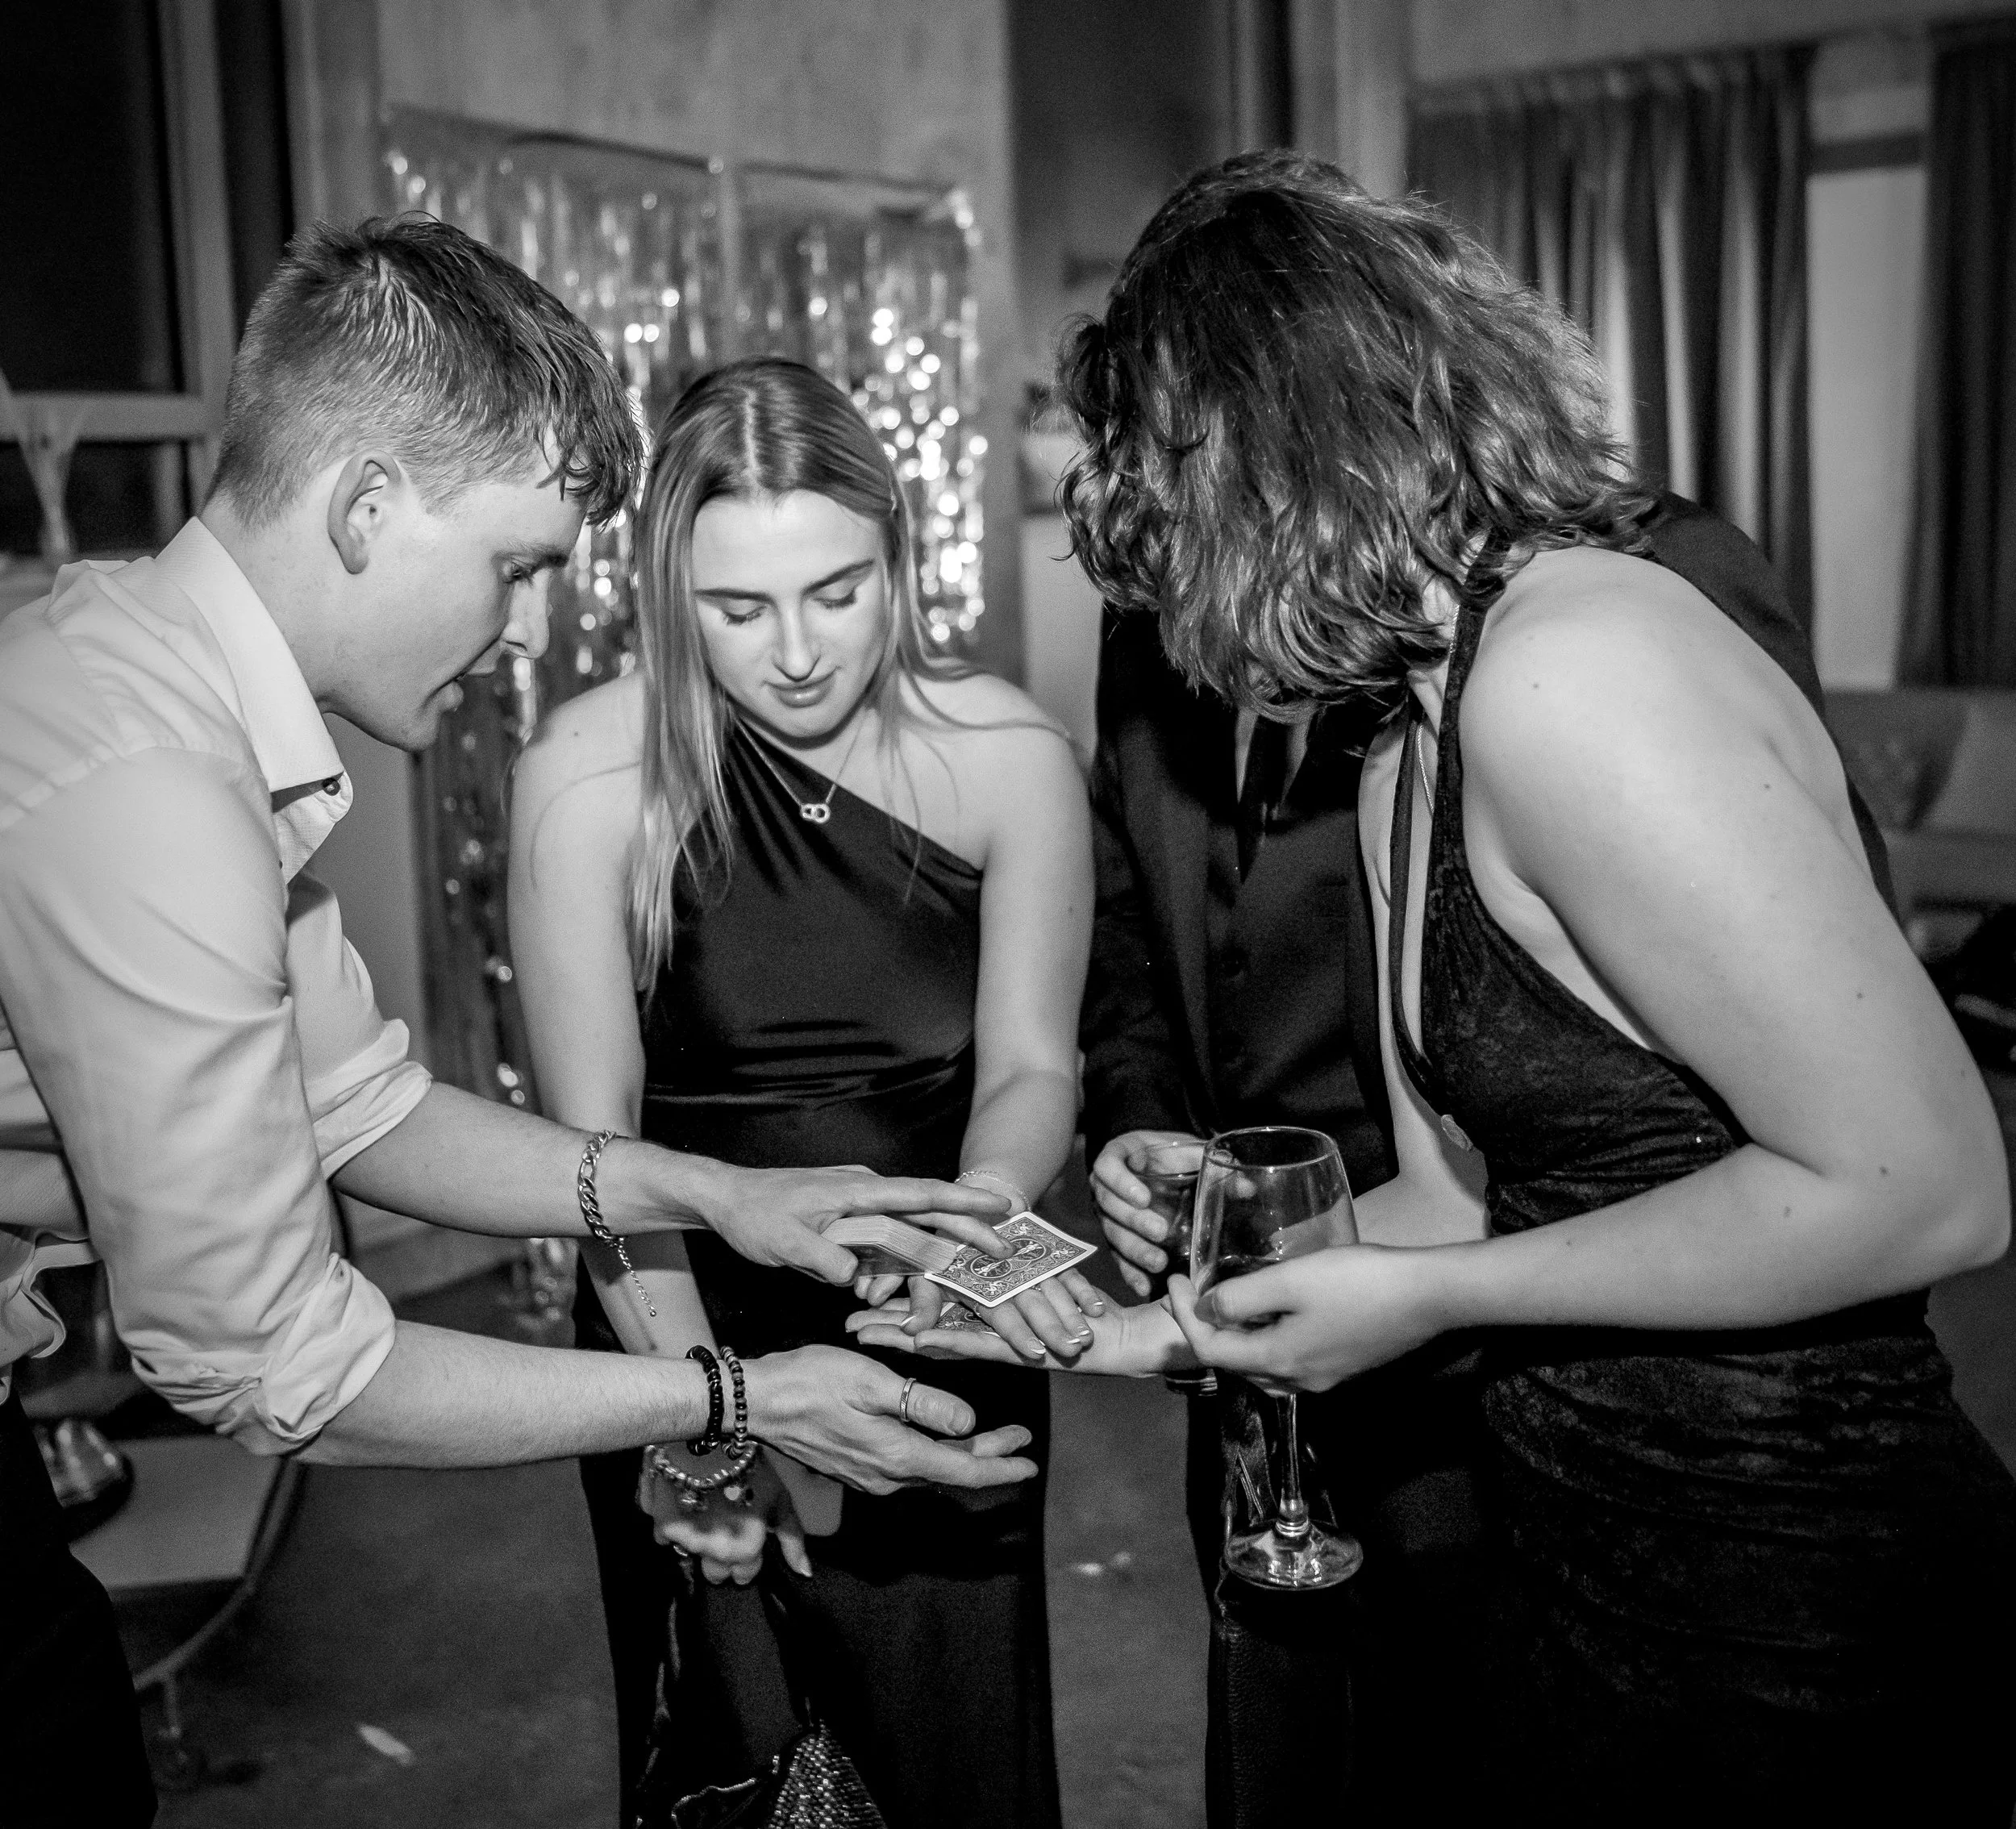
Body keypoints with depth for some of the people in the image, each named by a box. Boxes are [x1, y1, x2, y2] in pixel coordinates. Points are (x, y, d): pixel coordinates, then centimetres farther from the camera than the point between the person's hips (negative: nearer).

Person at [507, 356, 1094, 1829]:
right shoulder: (595, 771, -15)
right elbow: (594, 1130, -15)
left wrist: (983, 1215, -32)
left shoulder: (1010, 757, -11)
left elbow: (1029, 1067, -9)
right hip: (690, 1338, -1)